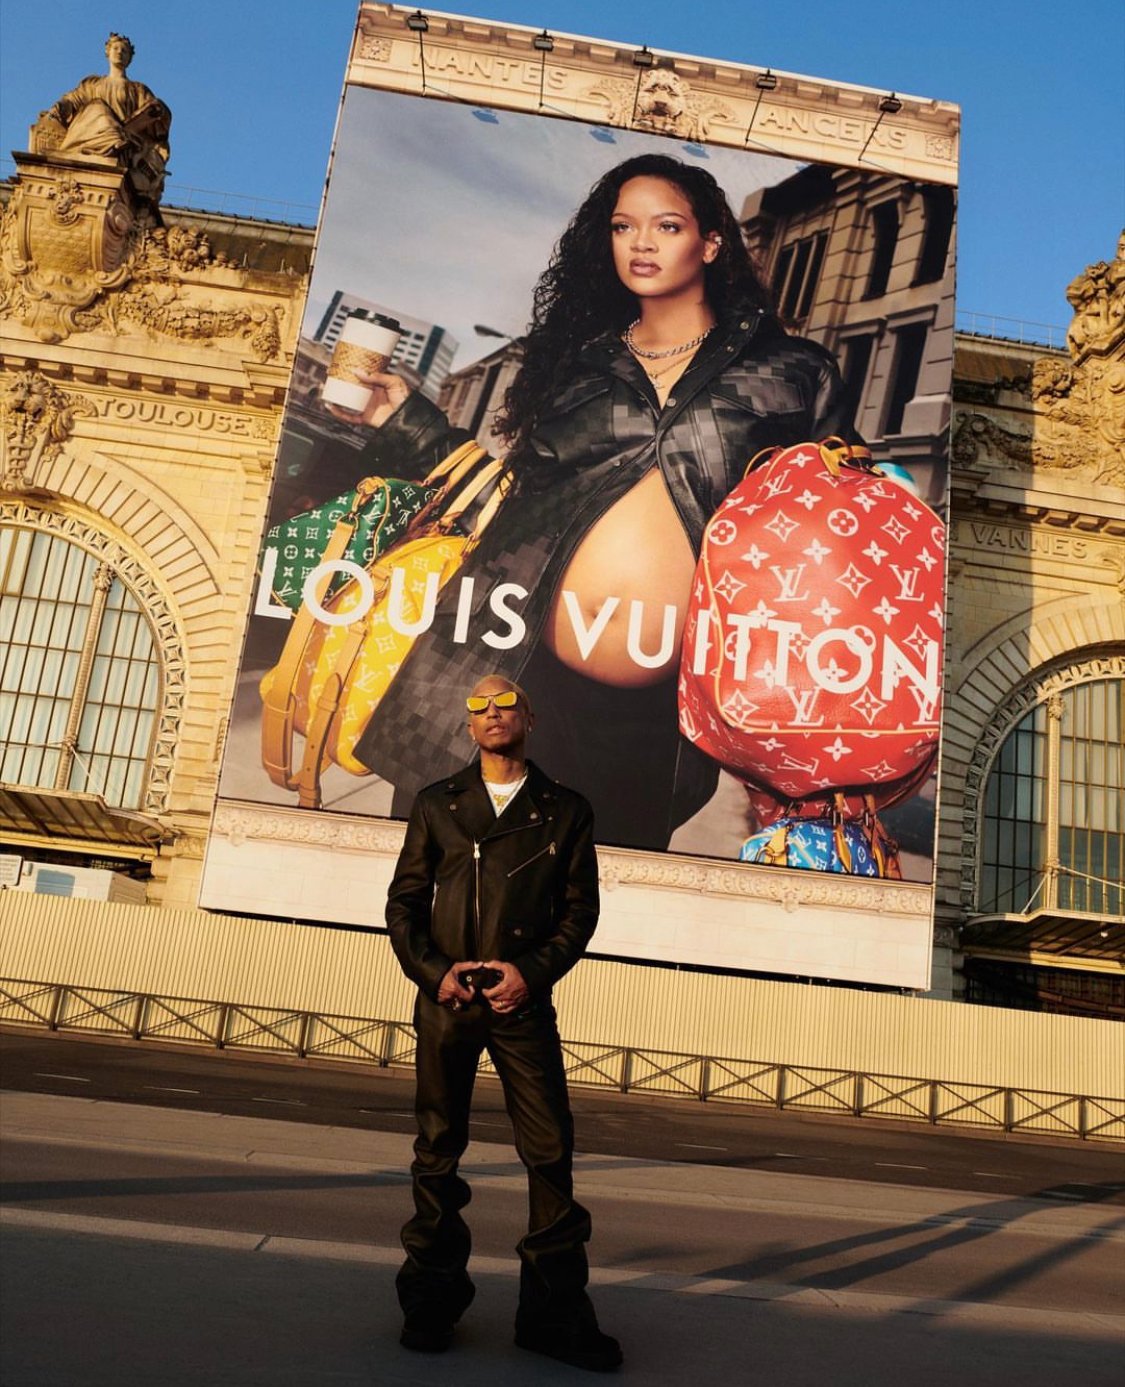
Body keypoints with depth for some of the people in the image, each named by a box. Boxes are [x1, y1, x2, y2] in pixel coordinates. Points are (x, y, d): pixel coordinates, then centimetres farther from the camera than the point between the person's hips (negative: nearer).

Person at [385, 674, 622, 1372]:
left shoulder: (566, 810, 6)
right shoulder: (437, 805, 9)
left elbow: (580, 907, 3)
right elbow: (404, 902, 8)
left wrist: (531, 971, -10)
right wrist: (435, 971, -7)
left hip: (524, 1001, -1)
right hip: (445, 999, 1)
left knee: (551, 1150, -2)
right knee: (439, 1148, 8)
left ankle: (555, 1312, 11)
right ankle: (432, 1301, 22)